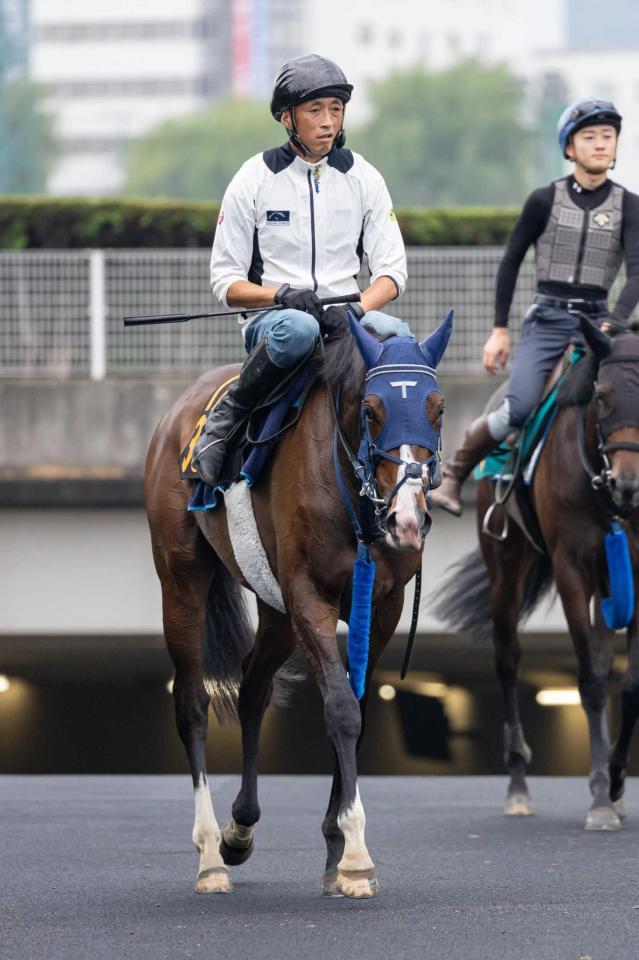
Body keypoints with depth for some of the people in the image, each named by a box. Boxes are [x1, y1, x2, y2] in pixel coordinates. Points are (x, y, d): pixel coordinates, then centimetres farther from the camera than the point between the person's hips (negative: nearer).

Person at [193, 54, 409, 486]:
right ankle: (225, 419, -23)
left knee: (396, 333, -32)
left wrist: (355, 309, -17)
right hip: (269, 317, -3)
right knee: (298, 330, -41)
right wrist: (281, 295, -20)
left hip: (345, 317, 3)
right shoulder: (255, 179, 1)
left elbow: (392, 270, 5)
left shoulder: (364, 178, 9)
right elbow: (226, 281, 1)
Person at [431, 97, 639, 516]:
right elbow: (511, 262, 8)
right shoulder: (545, 201, 2)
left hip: (597, 320, 2)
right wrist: (500, 330, 6)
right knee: (519, 409, -19)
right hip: (547, 320, -2)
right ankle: (453, 474, -1)